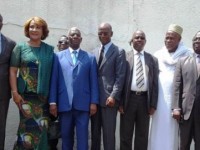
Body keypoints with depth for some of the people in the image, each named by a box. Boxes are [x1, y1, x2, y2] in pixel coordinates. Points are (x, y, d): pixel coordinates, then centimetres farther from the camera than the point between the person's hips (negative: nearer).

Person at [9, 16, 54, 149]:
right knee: (28, 126, -1)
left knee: (42, 127, 6)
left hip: (44, 95, 2)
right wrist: (15, 92, -8)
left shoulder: (49, 49, 7)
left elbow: (53, 72, 6)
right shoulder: (20, 47, 3)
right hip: (26, 94, -2)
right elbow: (13, 71, 0)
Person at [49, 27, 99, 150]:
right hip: (64, 104, 1)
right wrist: (53, 101, -2)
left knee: (82, 136, 2)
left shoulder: (90, 58, 10)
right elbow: (54, 80, 5)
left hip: (83, 104, 0)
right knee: (66, 136, 10)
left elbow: (93, 82, 4)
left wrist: (94, 102, -3)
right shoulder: (58, 56, 10)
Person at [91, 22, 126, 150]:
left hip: (109, 98, -5)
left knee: (109, 133, 1)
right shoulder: (94, 52, 16)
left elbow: (120, 77, -7)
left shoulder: (119, 52, 0)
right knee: (95, 132, 12)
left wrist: (113, 96, -16)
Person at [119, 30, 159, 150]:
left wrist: (153, 104, -1)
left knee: (142, 135, 12)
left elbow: (155, 83, 5)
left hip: (145, 99, 2)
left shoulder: (153, 60, 7)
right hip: (129, 98, -2)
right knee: (126, 134, 9)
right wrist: (120, 102, -7)